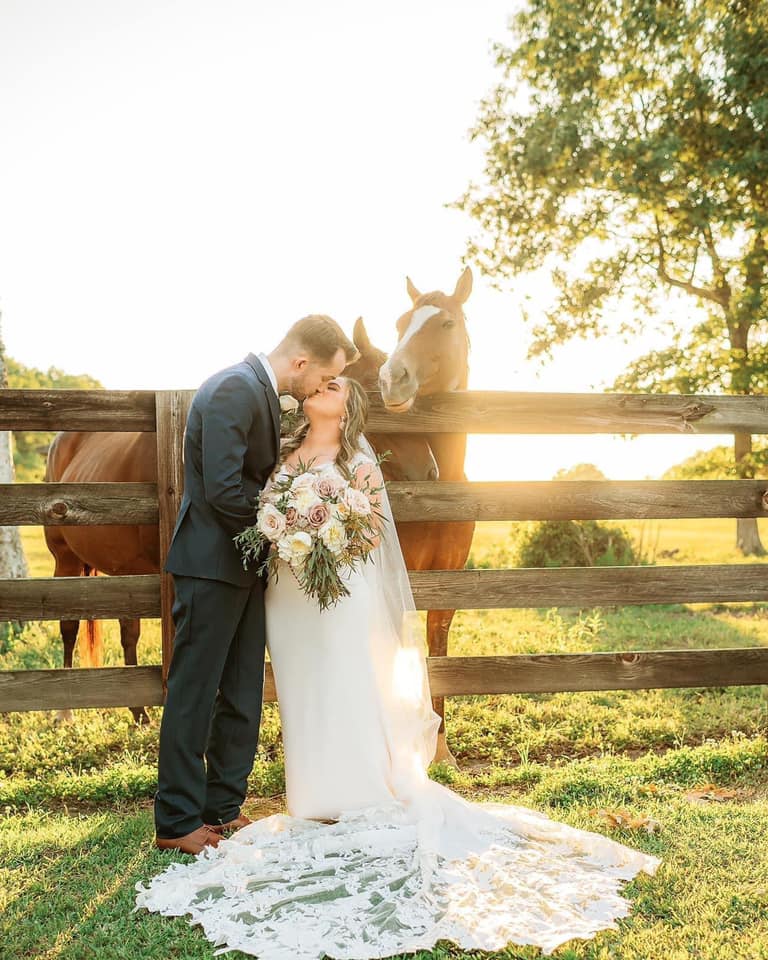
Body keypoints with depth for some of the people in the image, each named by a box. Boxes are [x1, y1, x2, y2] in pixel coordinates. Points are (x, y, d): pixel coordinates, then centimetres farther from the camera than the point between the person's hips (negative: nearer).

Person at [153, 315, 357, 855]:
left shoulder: (262, 390, 13)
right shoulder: (235, 388, -19)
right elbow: (223, 492, -25)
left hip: (244, 566, 10)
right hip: (213, 564, -10)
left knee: (242, 697, 13)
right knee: (194, 694, 1)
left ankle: (224, 810, 25)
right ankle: (177, 822, 14)